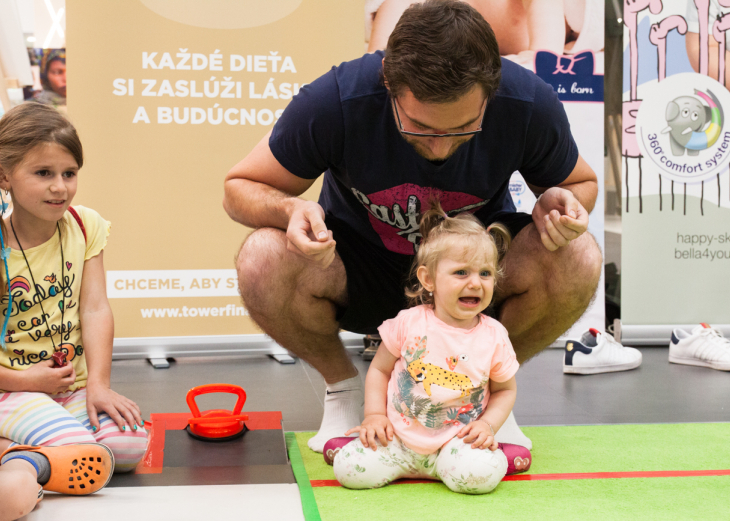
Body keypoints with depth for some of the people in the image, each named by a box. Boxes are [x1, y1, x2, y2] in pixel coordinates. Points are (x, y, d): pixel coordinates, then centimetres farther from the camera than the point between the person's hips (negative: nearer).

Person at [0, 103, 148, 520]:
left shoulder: (86, 226, 1)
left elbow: (95, 308, -5)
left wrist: (99, 384, -15)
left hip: (75, 387, 6)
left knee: (132, 445, -18)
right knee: (91, 464, -28)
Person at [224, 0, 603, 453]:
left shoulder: (531, 104, -24)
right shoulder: (335, 101, -28)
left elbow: (582, 181, -1)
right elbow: (240, 187, -13)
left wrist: (559, 202, -27)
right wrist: (290, 208, -38)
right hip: (361, 263, 0)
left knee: (578, 261, -29)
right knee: (263, 263, -32)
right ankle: (343, 385, 0)